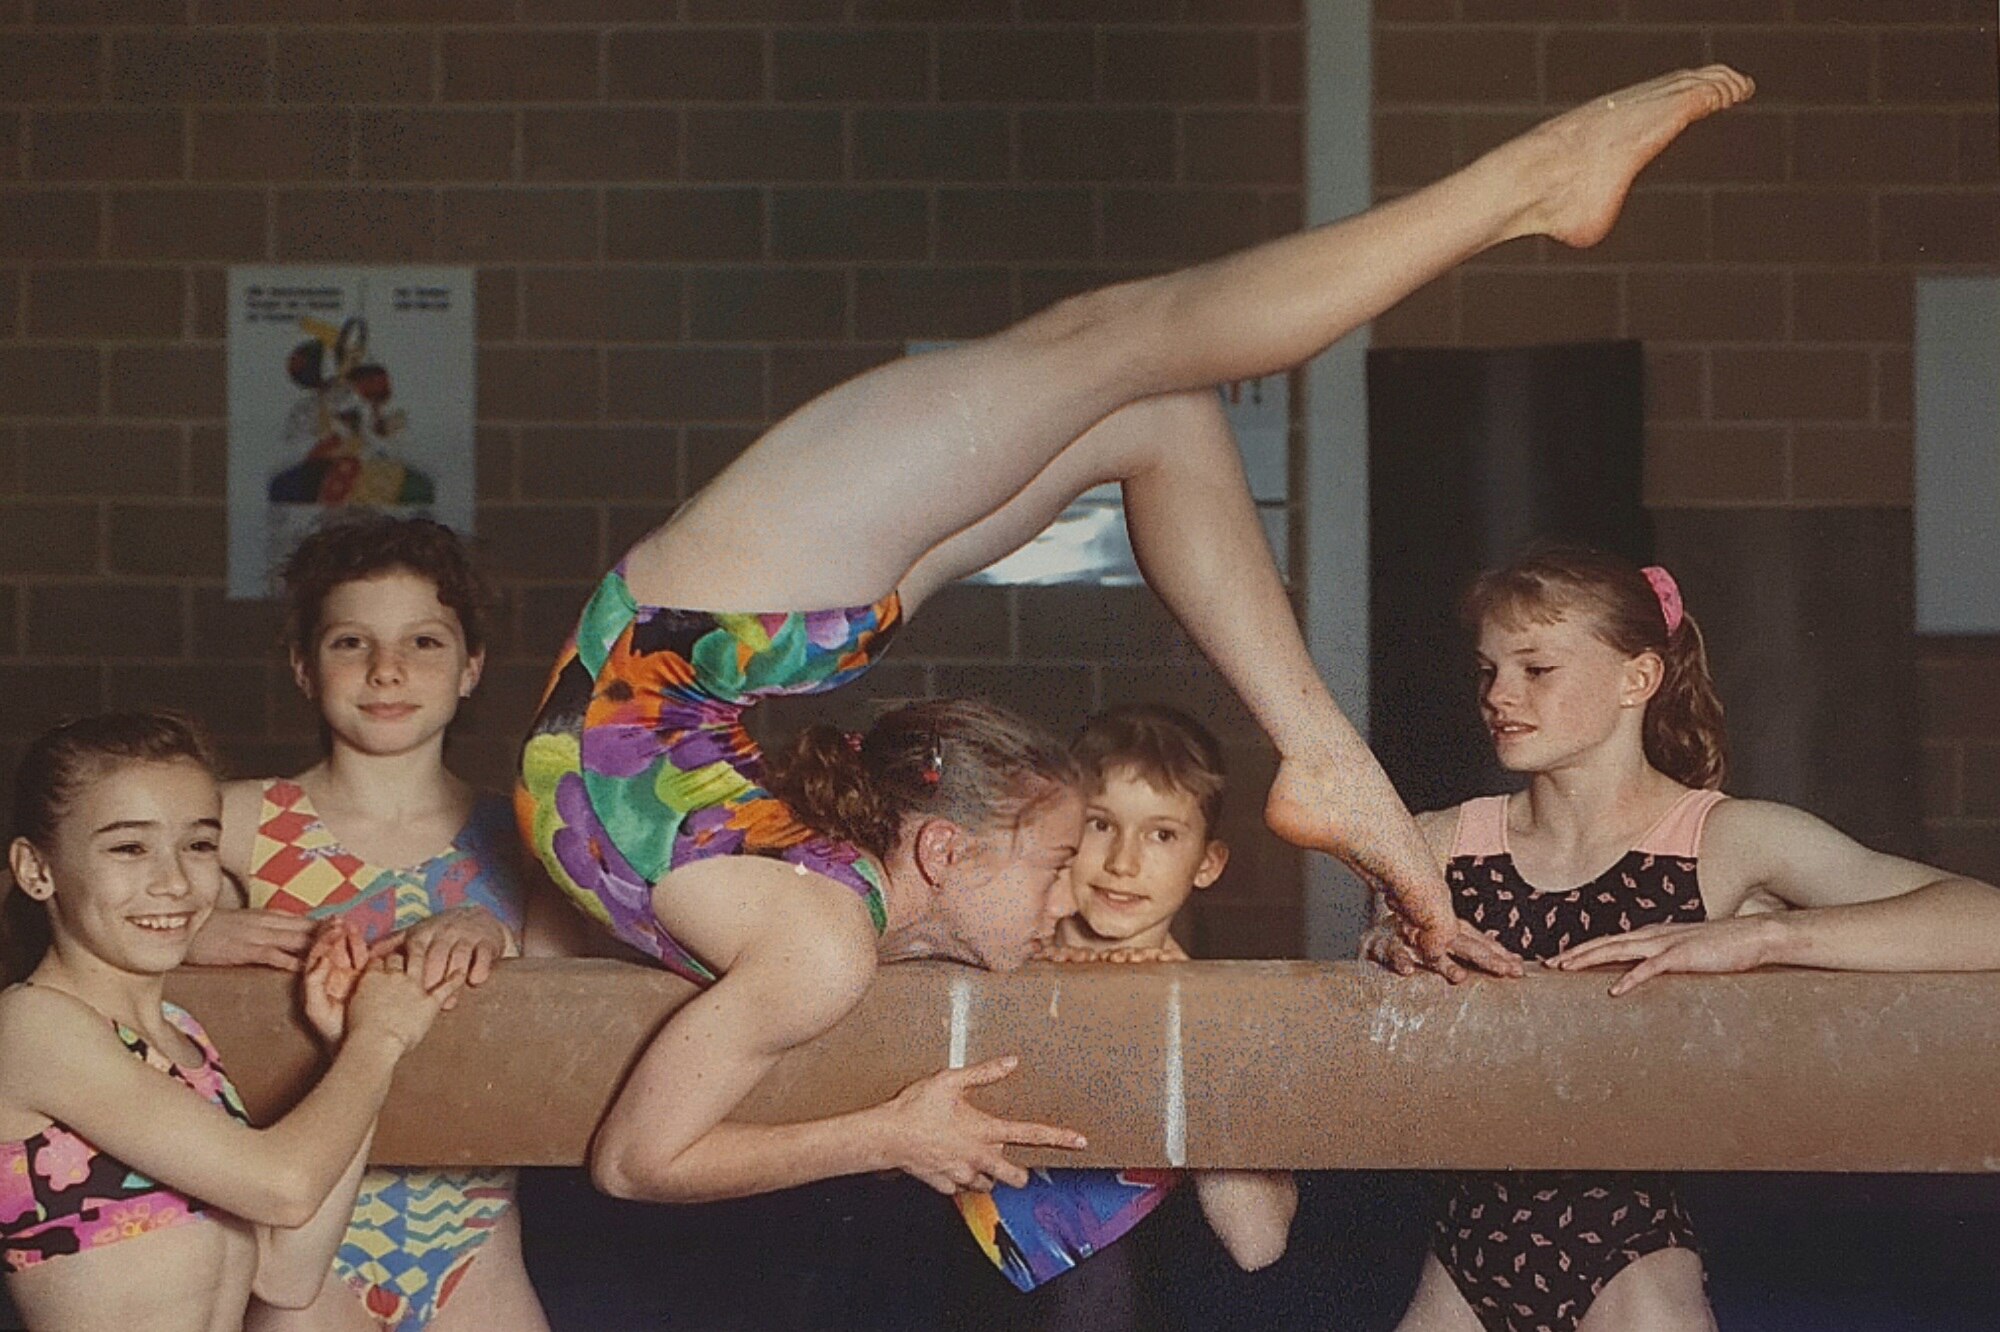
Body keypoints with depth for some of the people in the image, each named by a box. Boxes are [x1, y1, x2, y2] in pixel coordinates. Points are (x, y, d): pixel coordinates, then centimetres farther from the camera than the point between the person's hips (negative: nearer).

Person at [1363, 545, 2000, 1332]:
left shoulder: (1727, 842, -6)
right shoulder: (1439, 846, 2)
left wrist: (1756, 936, -25)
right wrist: (1387, 949, -12)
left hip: (1626, 1260, -3)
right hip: (1465, 1256, 3)